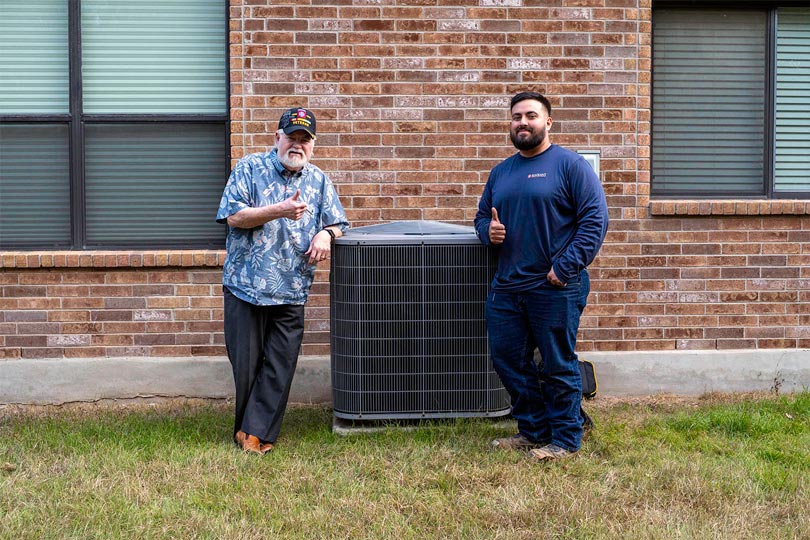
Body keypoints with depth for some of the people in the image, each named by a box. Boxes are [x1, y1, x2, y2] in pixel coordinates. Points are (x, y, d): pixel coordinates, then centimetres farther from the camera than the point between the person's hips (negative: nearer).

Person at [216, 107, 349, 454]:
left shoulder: (319, 180, 12)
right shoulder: (250, 168, 0)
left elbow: (337, 224, 13)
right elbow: (234, 216, -9)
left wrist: (325, 234, -10)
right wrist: (279, 211, -19)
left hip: (291, 293, 3)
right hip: (245, 286, -2)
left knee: (280, 367, 0)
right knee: (245, 363, 4)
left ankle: (255, 431, 9)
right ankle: (249, 428, 22)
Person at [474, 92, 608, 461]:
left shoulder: (570, 165, -4)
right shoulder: (501, 172, 15)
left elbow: (595, 219, -11)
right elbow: (482, 215, 25)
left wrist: (565, 268, -17)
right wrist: (487, 231, 0)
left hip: (555, 289, -7)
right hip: (506, 289, 7)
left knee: (558, 368, 1)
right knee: (508, 362, 11)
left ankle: (565, 440, 12)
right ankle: (533, 431, 26)